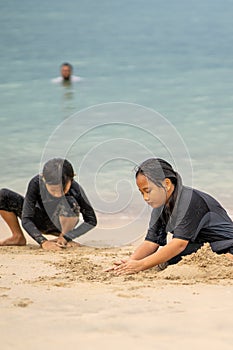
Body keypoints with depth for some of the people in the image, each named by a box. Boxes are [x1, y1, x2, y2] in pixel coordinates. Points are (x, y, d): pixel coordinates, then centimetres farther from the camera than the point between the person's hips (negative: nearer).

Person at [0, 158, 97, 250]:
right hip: (41, 221, 2)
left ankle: (63, 238, -14)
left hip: (62, 223, -2)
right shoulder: (36, 183, -29)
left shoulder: (75, 189, -29)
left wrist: (66, 237, -31)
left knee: (70, 203, -37)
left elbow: (91, 221, -20)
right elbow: (26, 219, -28)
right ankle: (18, 237, -3)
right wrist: (43, 242, -42)